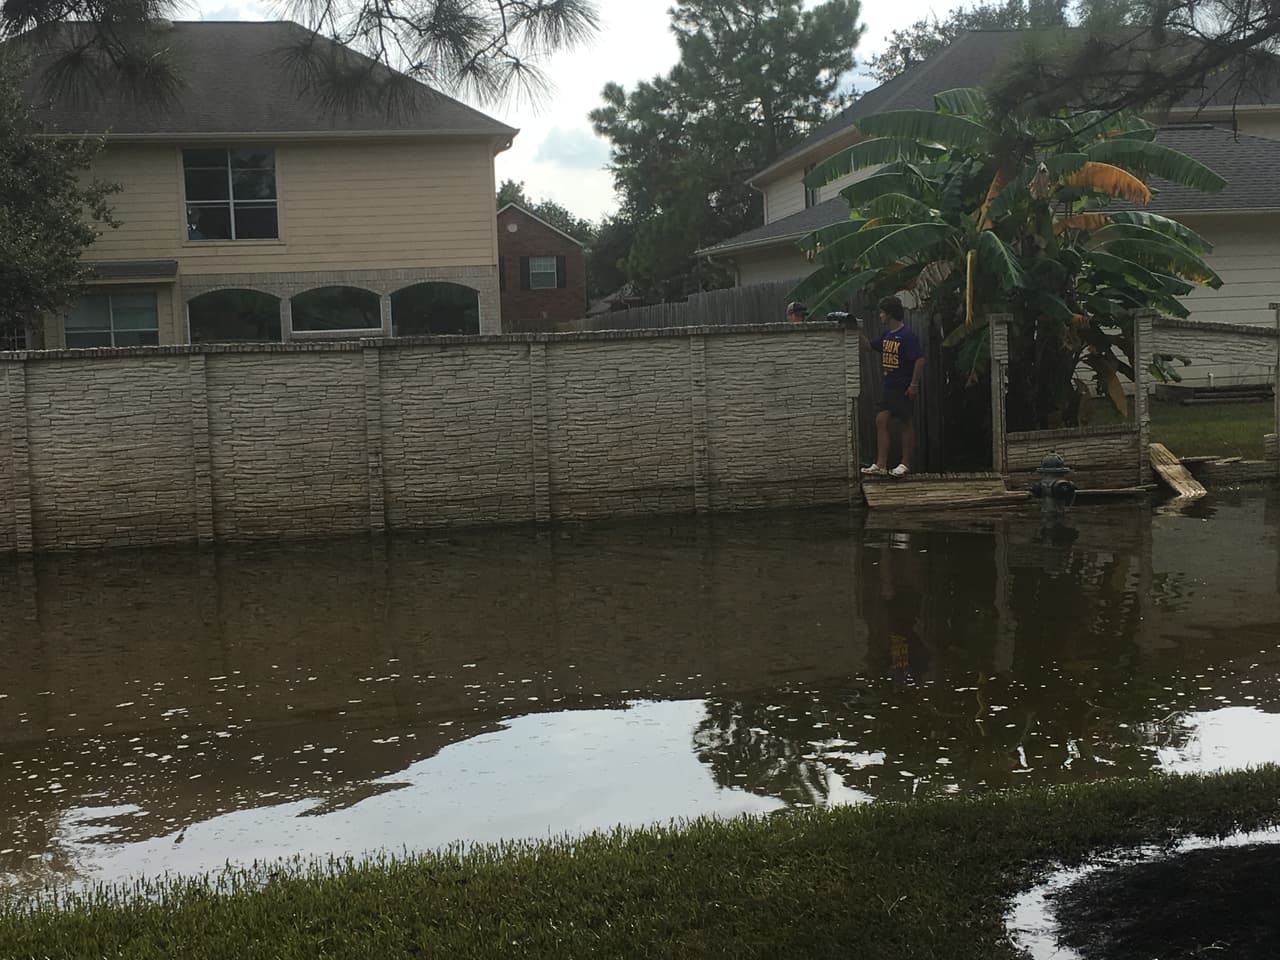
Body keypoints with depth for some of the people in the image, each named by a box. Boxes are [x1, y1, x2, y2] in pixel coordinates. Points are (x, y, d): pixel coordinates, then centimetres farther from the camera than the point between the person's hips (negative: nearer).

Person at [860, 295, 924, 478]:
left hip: (904, 388, -8)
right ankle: (881, 465, 1)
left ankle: (906, 464, 12)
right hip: (889, 386, 9)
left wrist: (914, 384, -21)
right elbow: (870, 345, 27)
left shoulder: (907, 336, -15)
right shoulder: (887, 335, 11)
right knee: (881, 420, 1)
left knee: (905, 423, 2)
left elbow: (920, 359, -20)